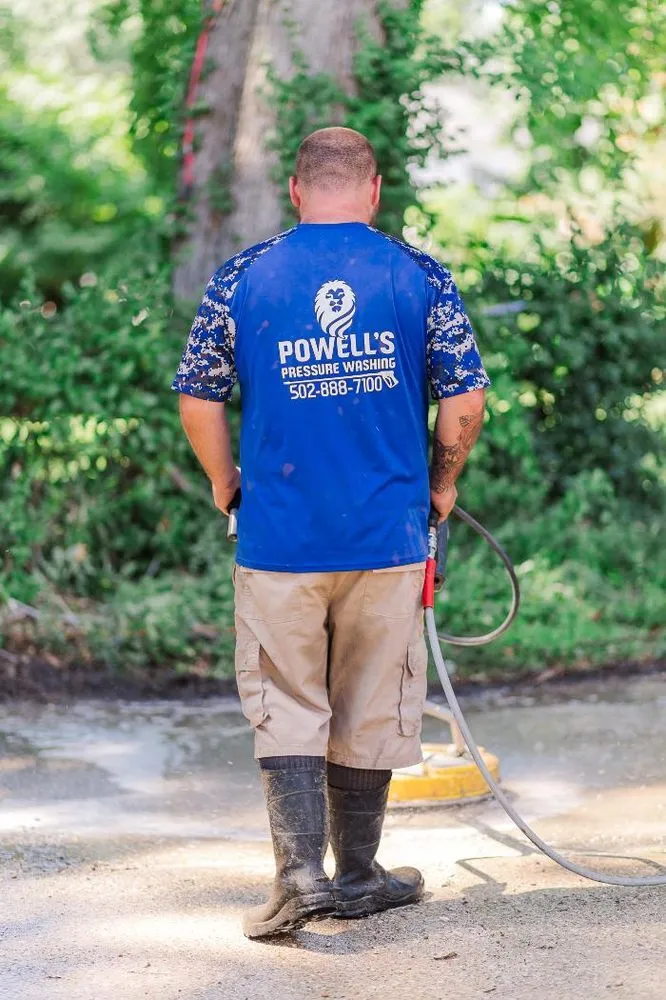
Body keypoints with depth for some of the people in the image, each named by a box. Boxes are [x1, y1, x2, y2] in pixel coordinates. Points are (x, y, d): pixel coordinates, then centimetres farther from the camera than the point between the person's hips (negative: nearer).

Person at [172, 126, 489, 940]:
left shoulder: (240, 279, -1)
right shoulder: (420, 277, -2)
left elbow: (197, 400, 0)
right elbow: (465, 399, -2)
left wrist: (225, 485, 15)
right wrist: (442, 483, 14)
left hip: (278, 538, 0)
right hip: (389, 537, 0)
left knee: (285, 710, 9)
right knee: (371, 712, 12)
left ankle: (300, 872, -3)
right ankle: (357, 877, 22)